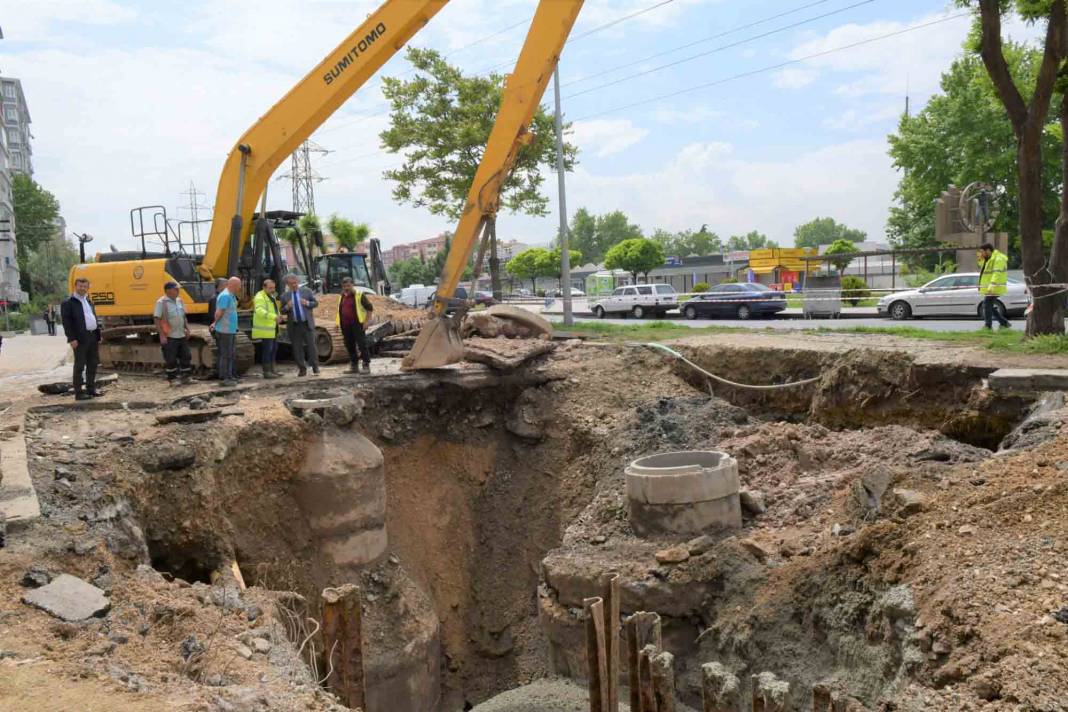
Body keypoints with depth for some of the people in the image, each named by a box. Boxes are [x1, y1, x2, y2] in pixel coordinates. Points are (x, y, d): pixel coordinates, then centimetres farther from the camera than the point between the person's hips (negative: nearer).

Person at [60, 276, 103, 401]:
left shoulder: (89, 302, 18)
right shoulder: (68, 302, -4)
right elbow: (66, 321, -11)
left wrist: (98, 336, 15)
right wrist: (72, 338, -18)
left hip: (93, 337, 7)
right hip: (80, 339, -7)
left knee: (92, 364, 12)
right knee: (79, 366, -4)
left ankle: (91, 389, 22)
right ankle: (78, 392, 0)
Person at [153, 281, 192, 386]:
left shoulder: (179, 300, 9)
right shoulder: (161, 302, -11)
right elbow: (157, 320, -15)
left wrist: (187, 329, 9)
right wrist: (162, 335, -18)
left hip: (181, 335, 7)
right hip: (169, 337, -7)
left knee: (186, 356, 11)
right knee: (171, 359, 1)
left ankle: (185, 377, 22)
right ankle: (172, 379, 12)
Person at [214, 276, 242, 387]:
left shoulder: (232, 296, 14)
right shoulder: (225, 296, -18)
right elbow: (218, 313, -21)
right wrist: (216, 323, -5)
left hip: (232, 330, 10)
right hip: (225, 331, -10)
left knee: (233, 354, 16)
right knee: (226, 355, -3)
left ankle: (231, 376, 25)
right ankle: (224, 379, 3)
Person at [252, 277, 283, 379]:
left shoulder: (272, 296, 15)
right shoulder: (260, 297, -16)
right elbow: (260, 311, -31)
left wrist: (278, 316, 5)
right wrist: (274, 317, -42)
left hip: (272, 328, 10)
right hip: (265, 329, -10)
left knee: (274, 349, 15)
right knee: (267, 350, -7)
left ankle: (271, 370, 24)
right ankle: (266, 372, -2)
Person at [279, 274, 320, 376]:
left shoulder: (307, 291, 4)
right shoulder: (284, 296, 6)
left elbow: (316, 302, 6)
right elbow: (282, 311, 10)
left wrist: (307, 303, -13)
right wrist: (287, 307, -12)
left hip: (307, 324, -2)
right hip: (294, 325, 2)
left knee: (311, 346, -4)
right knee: (297, 348, 4)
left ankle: (315, 368, 4)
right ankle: (302, 369, 12)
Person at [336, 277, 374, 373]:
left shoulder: (359, 295, -5)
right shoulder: (342, 297, 14)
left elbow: (370, 308, -6)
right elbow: (340, 310, 25)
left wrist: (366, 321, -12)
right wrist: (338, 323, 17)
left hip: (357, 325, -7)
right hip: (345, 326, 7)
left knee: (362, 345, -7)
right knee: (349, 346, 9)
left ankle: (366, 366, -4)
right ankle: (353, 366, 18)